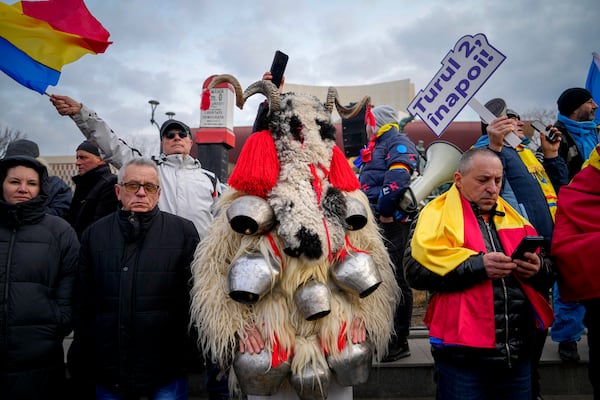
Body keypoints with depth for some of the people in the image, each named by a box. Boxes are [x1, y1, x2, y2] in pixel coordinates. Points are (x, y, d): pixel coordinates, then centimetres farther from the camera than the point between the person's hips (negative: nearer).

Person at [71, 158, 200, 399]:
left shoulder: (183, 231, -1)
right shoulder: (94, 234, 7)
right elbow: (83, 301, 10)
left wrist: (195, 355, -3)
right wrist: (81, 358, 9)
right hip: (108, 369, 3)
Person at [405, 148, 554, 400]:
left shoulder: (513, 216, 16)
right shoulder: (437, 214, -2)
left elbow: (547, 269, 18)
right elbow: (416, 268, -17)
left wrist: (538, 268, -6)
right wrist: (478, 265, -22)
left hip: (518, 351, 6)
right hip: (462, 353, -5)